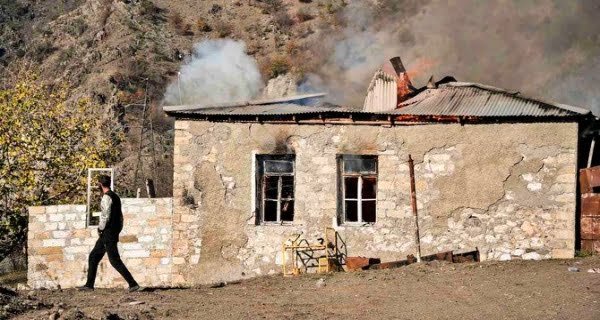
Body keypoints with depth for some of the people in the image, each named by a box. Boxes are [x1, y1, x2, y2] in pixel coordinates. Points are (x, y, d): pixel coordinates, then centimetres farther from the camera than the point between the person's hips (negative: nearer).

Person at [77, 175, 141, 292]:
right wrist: (117, 232, 19)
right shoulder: (115, 196, 16)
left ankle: (133, 284, -11)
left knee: (115, 260, -9)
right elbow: (120, 216, 19)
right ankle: (89, 285, 18)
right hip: (114, 233, 10)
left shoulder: (106, 197, -14)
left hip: (108, 233, -10)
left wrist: (100, 229, -7)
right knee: (93, 257, 15)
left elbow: (106, 216, -21)